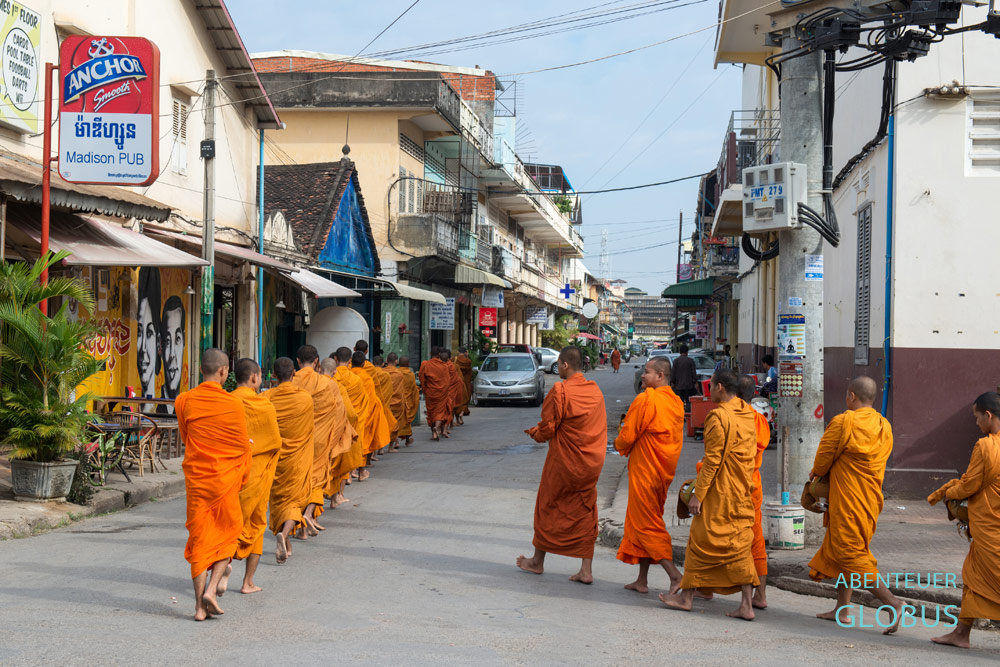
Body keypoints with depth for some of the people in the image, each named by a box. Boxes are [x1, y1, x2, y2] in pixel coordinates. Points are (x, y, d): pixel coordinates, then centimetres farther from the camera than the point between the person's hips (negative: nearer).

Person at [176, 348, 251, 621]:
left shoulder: (184, 401, -3)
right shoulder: (234, 404, -9)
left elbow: (185, 438, 11)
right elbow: (243, 447, -1)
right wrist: (243, 477, 16)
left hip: (195, 477, 2)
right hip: (225, 478, -2)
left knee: (199, 537, 8)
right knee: (227, 533, 15)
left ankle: (200, 605, 8)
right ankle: (212, 588, -2)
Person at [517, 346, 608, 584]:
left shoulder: (560, 391, -18)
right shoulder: (596, 391, 2)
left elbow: (547, 429, -14)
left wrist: (534, 432, 8)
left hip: (564, 461, -5)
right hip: (592, 464, 5)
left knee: (548, 507, 12)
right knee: (585, 512, 10)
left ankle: (538, 561, 26)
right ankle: (586, 570, 6)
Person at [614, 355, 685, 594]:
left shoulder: (646, 400, -17)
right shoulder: (676, 402, 8)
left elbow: (626, 436, -15)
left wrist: (620, 445, 9)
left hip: (644, 471, -8)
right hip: (665, 473, 8)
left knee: (647, 525, -2)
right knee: (645, 522, 15)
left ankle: (675, 576, -10)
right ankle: (642, 580, 19)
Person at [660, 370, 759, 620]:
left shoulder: (719, 416, -16)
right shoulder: (748, 414, 9)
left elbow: (712, 460, -17)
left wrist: (698, 494, -14)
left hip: (719, 493, -7)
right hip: (742, 492, 7)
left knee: (702, 541, 3)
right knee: (739, 544, 7)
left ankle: (687, 596, 13)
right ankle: (746, 605, 3)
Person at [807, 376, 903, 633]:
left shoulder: (842, 423, -17)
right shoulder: (884, 427, 6)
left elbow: (823, 459, -9)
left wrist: (816, 473, 14)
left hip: (847, 501, -8)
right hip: (871, 500, 8)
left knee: (850, 554, -4)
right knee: (839, 549, 17)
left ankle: (893, 603, -12)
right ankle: (842, 609, 21)